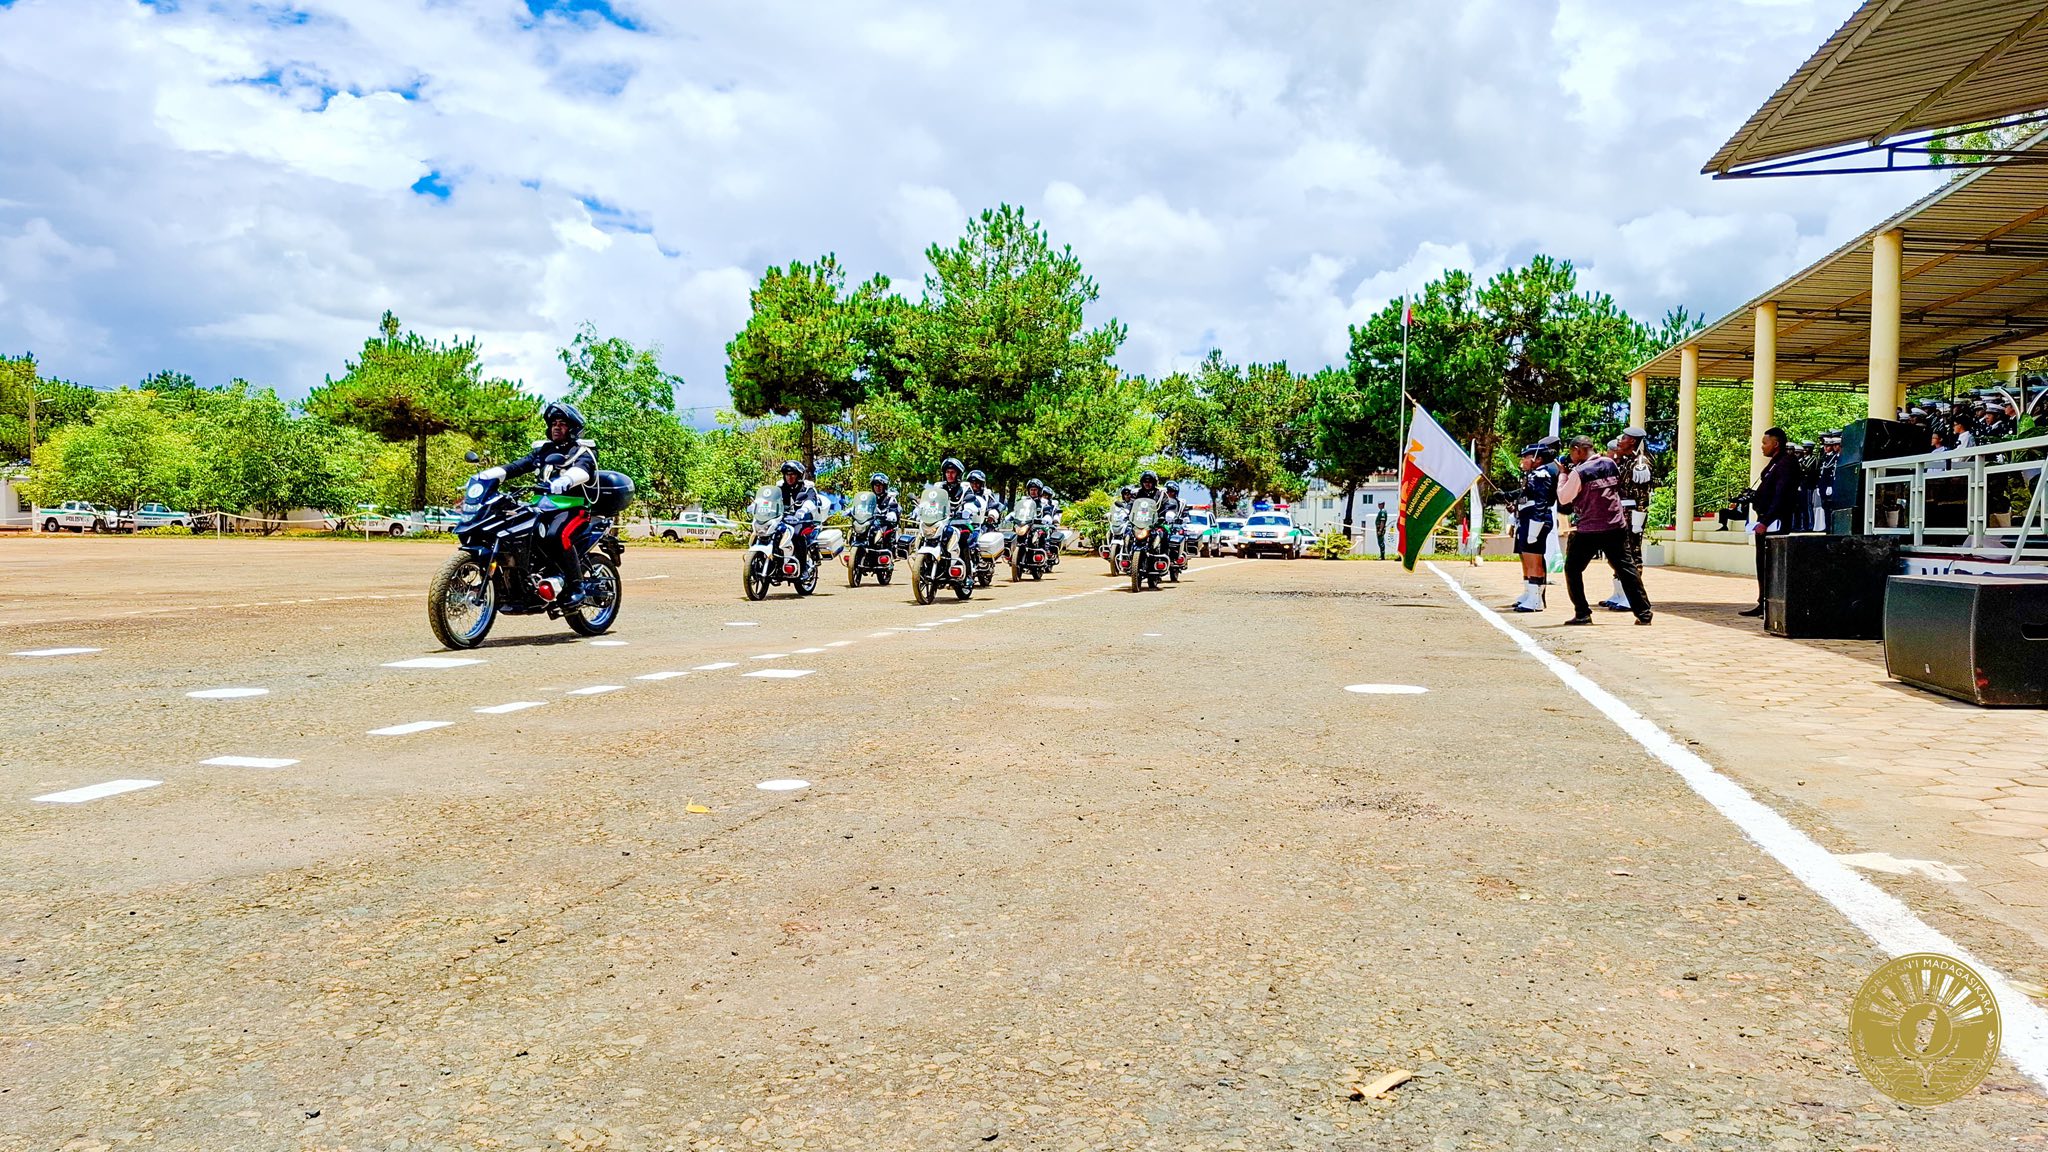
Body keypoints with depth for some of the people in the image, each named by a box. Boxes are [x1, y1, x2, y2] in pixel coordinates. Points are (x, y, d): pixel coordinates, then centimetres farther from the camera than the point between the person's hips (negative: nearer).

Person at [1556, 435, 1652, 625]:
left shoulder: (1579, 472, -13)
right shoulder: (1610, 464, 5)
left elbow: (1563, 498, -6)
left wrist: (1563, 475, 3)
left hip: (1588, 530, -5)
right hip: (1616, 527, 5)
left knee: (1572, 569, 10)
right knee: (1626, 568, 8)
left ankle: (1582, 614, 5)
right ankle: (1644, 612, 5)